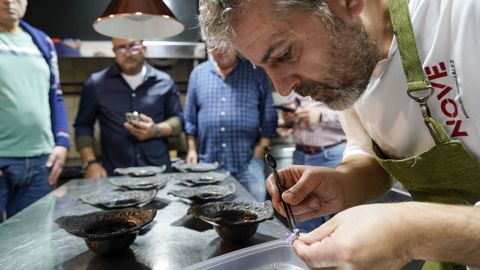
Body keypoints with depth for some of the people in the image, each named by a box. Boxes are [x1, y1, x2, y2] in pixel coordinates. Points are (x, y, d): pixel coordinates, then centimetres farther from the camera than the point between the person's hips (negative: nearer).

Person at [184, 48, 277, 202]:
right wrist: (191, 149, 5)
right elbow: (190, 117, 11)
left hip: (248, 162, -1)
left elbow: (268, 115, 3)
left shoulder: (256, 73, 4)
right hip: (209, 163, 2)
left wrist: (262, 147, -5)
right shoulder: (198, 73, 9)